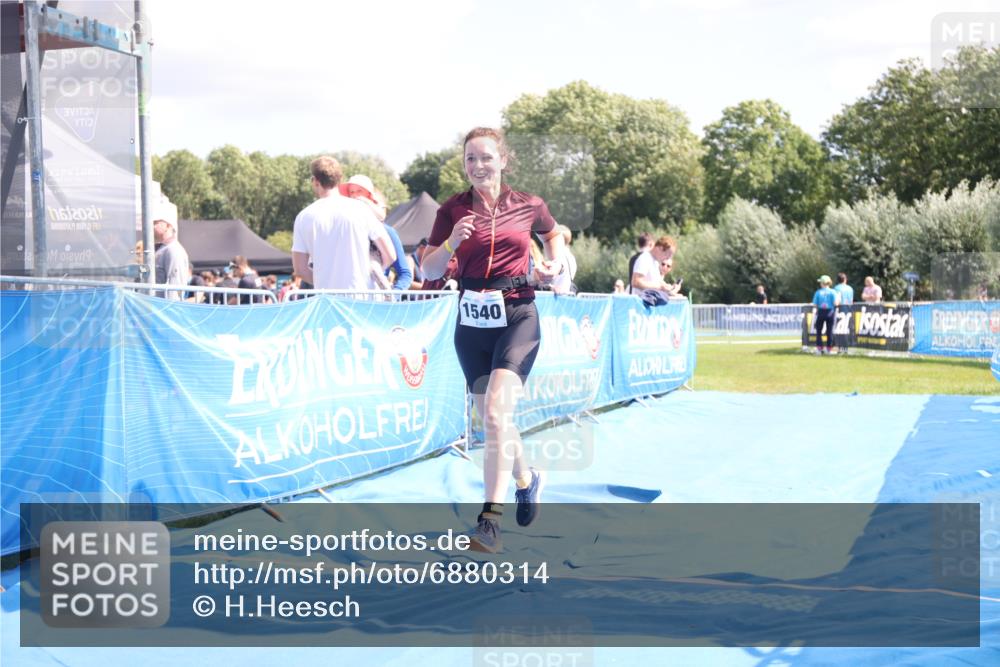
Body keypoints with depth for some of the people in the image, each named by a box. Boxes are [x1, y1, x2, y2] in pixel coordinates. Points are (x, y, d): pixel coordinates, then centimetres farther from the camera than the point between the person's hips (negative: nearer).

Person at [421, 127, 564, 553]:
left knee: (496, 413, -20)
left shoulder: (528, 206, 1)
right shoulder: (452, 210, 2)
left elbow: (554, 234, 23)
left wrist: (554, 265, 4)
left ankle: (490, 521, -20)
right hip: (471, 322, 3)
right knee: (491, 419, 13)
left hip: (517, 317, -3)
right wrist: (452, 243, -18)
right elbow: (428, 271, 0)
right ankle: (526, 479, 42)